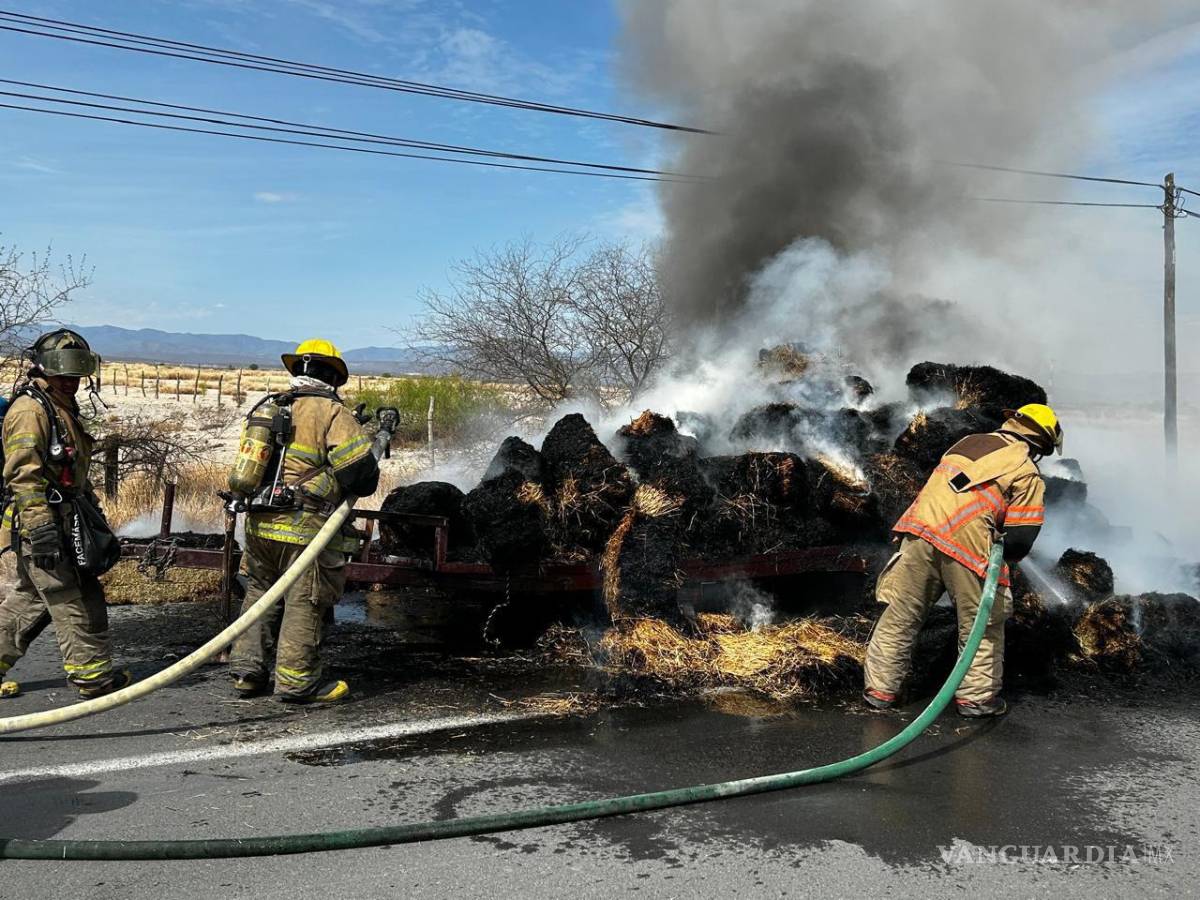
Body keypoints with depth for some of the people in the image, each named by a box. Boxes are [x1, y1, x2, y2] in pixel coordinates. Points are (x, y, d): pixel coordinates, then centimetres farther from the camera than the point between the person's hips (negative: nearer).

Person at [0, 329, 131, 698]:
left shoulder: (63, 407, 17)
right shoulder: (30, 409, -14)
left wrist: (91, 504, 29)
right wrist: (42, 530, -25)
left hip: (62, 521, 10)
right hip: (41, 524, -10)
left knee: (31, 598, 17)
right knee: (72, 602, -3)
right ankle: (93, 675, 5)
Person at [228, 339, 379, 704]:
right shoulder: (332, 412, -8)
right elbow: (360, 469, -15)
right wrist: (361, 486, 7)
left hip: (258, 522, 7)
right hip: (303, 526, -7)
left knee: (260, 593, 20)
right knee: (304, 603, 2)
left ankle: (246, 671, 23)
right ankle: (297, 680, 7)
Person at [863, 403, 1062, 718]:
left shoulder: (969, 441, 22)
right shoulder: (1027, 474, 6)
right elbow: (1021, 540, 0)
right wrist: (1000, 557, 21)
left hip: (922, 527, 5)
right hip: (968, 546, -4)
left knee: (902, 613, 13)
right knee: (982, 625, 16)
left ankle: (881, 688, 19)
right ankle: (976, 697, 25)